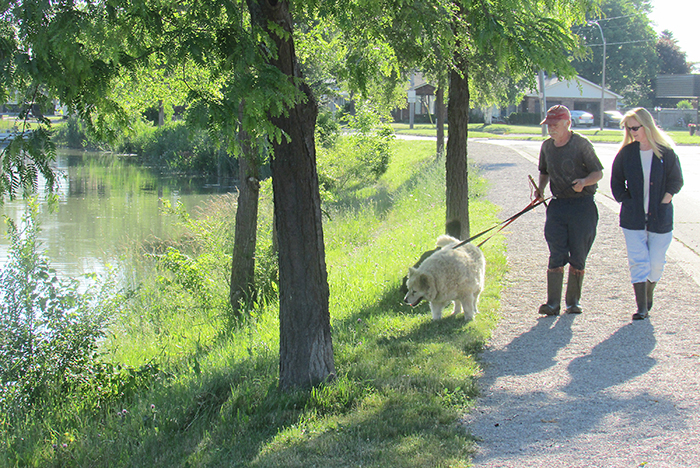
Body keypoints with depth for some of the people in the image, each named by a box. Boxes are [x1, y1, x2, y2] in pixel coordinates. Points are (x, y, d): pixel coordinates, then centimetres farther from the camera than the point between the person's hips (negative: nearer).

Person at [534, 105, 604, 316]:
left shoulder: (582, 144, -7)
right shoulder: (547, 146, 9)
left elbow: (598, 173, -4)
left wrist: (584, 182, -24)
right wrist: (540, 188, 4)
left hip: (582, 205, -3)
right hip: (558, 204, 3)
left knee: (578, 256, 2)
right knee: (556, 256, -5)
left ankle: (573, 301, 14)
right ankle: (553, 303, -7)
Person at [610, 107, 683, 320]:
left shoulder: (666, 153, -3)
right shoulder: (626, 153, 1)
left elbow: (676, 181, 5)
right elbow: (616, 182, 11)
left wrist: (665, 200, -5)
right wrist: (626, 201, -1)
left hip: (660, 217, -1)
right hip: (634, 218, 1)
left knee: (656, 262, 5)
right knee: (638, 261, -6)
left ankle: (649, 294, 32)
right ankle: (641, 307, -4)